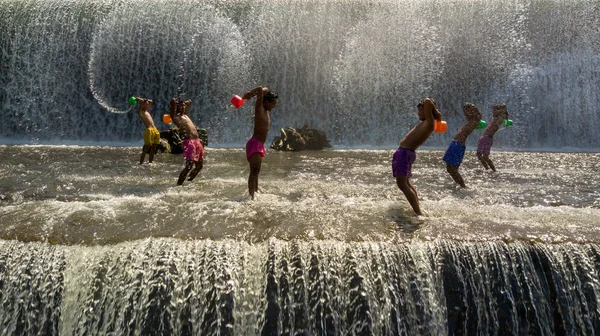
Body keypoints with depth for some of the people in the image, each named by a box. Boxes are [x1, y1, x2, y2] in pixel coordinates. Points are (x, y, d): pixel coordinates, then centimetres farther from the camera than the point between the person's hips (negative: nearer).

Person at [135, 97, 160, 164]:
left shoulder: (147, 111, 24)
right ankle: (141, 163, -7)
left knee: (153, 148, 7)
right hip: (149, 130, -8)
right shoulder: (140, 111, 2)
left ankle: (150, 162, 13)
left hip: (155, 130, 8)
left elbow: (151, 101, 35)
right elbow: (141, 101, -10)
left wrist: (146, 100, 27)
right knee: (146, 148, -9)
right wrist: (137, 99, 7)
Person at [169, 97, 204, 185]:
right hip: (189, 142, -8)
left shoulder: (185, 115, 22)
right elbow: (173, 101, -15)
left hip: (197, 141, 8)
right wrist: (175, 102, 5)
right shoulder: (175, 116, -1)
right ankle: (178, 184, -6)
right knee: (189, 165, -14)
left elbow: (189, 102, 39)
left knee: (199, 165, 14)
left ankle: (189, 181, 31)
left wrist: (183, 103, 26)